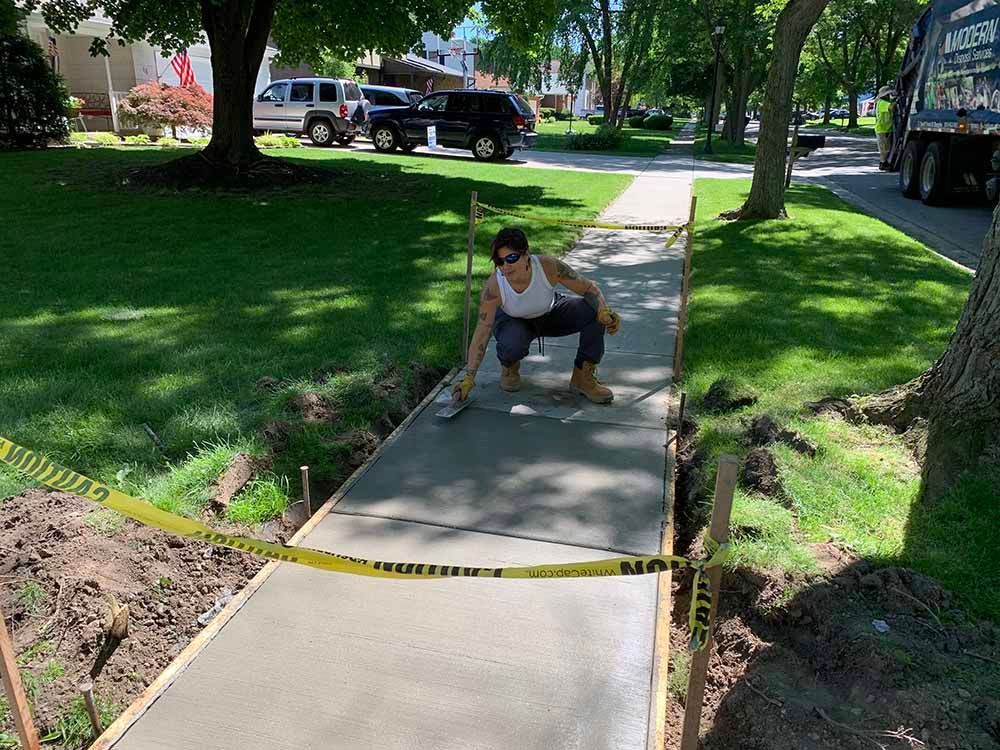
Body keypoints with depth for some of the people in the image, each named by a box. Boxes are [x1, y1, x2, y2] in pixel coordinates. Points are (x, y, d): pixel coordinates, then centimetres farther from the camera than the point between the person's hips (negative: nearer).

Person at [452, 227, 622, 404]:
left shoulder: (548, 266, -33)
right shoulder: (493, 287, -33)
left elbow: (589, 287, -21)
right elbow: (482, 332, -28)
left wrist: (604, 310, -41)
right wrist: (468, 379, -32)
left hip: (550, 313, 2)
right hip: (513, 320, -2)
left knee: (594, 311, -23)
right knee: (511, 345, -37)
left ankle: (583, 376, -6)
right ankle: (509, 365, 3)